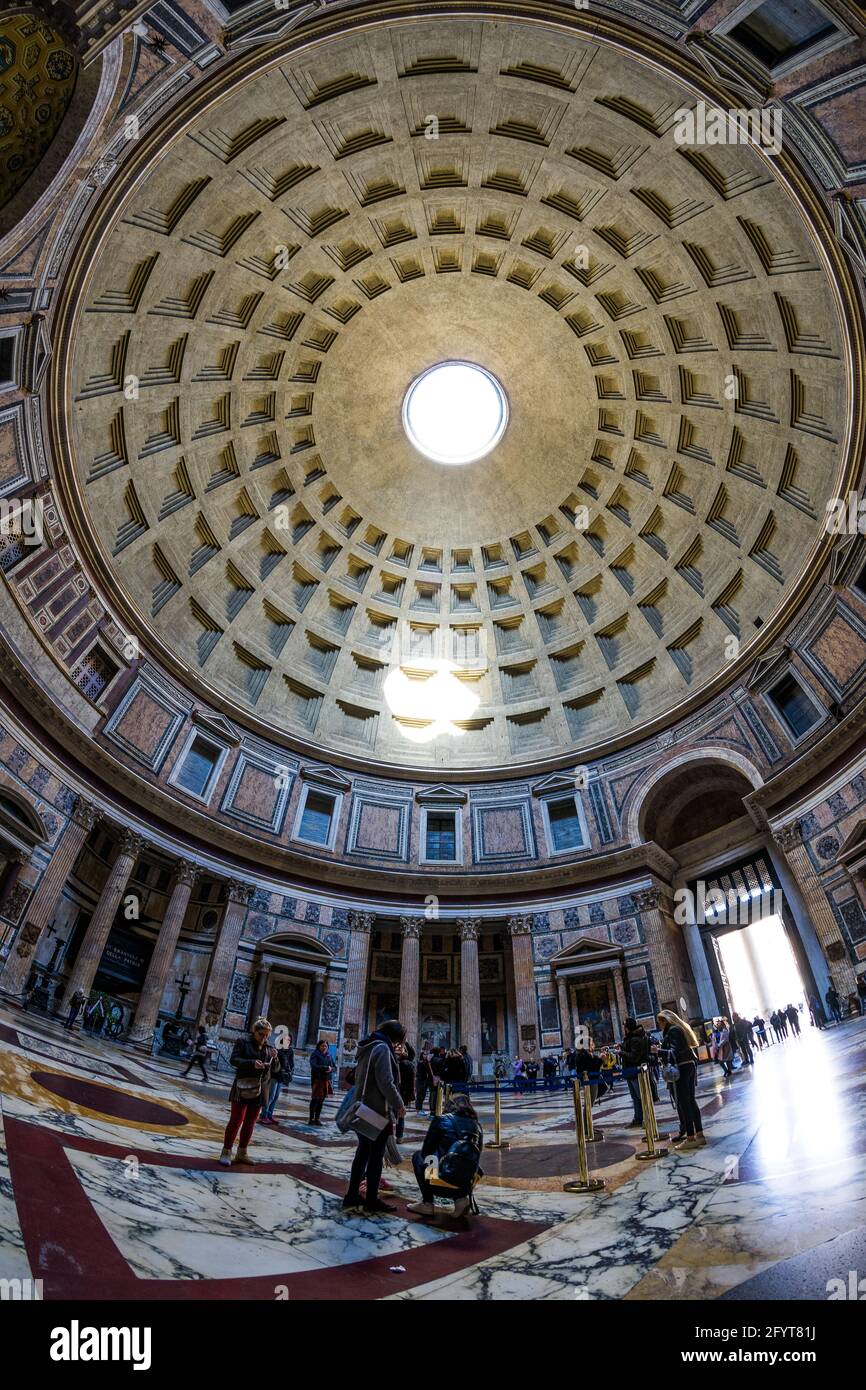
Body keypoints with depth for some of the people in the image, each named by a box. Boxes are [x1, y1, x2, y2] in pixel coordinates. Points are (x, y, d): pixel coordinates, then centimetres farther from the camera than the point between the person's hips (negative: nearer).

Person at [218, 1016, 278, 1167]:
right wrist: (252, 1063, -27)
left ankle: (242, 1153, 23)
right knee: (236, 1120, -4)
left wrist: (274, 1058, -14)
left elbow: (275, 1069, 9)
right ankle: (226, 1153, 9)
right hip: (243, 1087, -5)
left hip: (259, 1090, 5)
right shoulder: (242, 1042, -6)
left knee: (250, 1122, 11)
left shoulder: (268, 1047, 8)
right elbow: (233, 1060, -15)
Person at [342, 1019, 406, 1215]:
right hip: (379, 1111, -9)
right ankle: (371, 1202, 11)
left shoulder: (367, 1048, 12)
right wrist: (399, 1105, -12)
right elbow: (386, 1082, -22)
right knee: (376, 1156, 3)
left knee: (363, 1153, 16)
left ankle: (352, 1197, 20)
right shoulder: (382, 1048, -17)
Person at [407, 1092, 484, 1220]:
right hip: (468, 1179, 4)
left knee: (418, 1156, 24)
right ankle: (462, 1196, 14)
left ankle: (427, 1204, 15)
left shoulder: (440, 1120, 6)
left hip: (445, 1174, -4)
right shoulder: (477, 1126, 15)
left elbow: (426, 1151, 10)